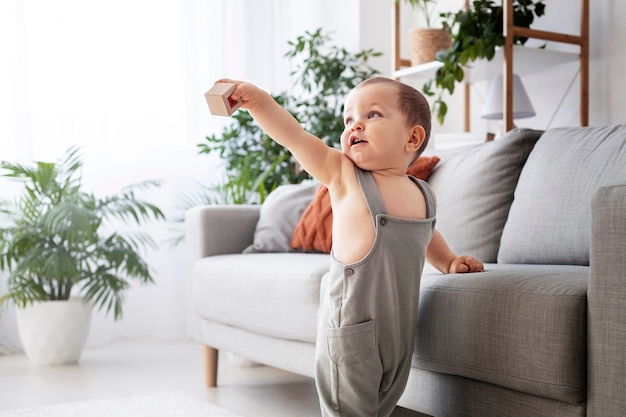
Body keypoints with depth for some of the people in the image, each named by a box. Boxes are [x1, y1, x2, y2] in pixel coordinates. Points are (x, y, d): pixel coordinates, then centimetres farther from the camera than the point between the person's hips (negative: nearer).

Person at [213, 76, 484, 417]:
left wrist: (449, 261, 19)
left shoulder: (423, 196, 7)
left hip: (399, 331, 5)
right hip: (351, 327, -5)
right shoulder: (345, 176, -7)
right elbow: (296, 139, -20)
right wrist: (257, 100, -30)